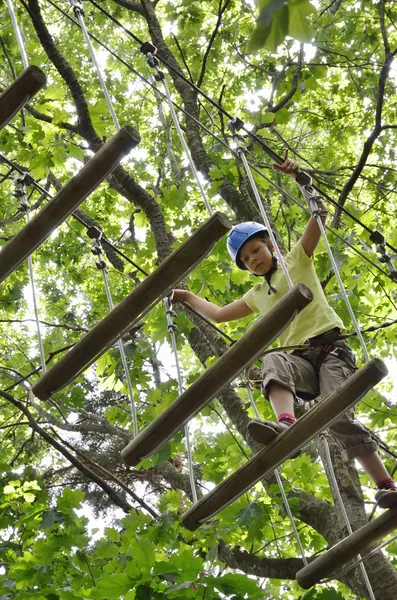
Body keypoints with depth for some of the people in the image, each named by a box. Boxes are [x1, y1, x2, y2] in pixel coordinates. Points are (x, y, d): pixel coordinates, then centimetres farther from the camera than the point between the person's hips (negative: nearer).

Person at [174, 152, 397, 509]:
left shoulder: (297, 260, 16)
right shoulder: (256, 296, 28)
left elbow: (320, 212, 6)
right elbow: (217, 314, 38)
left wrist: (301, 178, -4)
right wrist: (187, 297, 40)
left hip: (331, 348, -3)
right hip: (299, 359, 3)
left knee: (338, 416, -24)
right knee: (273, 360, -33)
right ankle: (287, 425, -59)